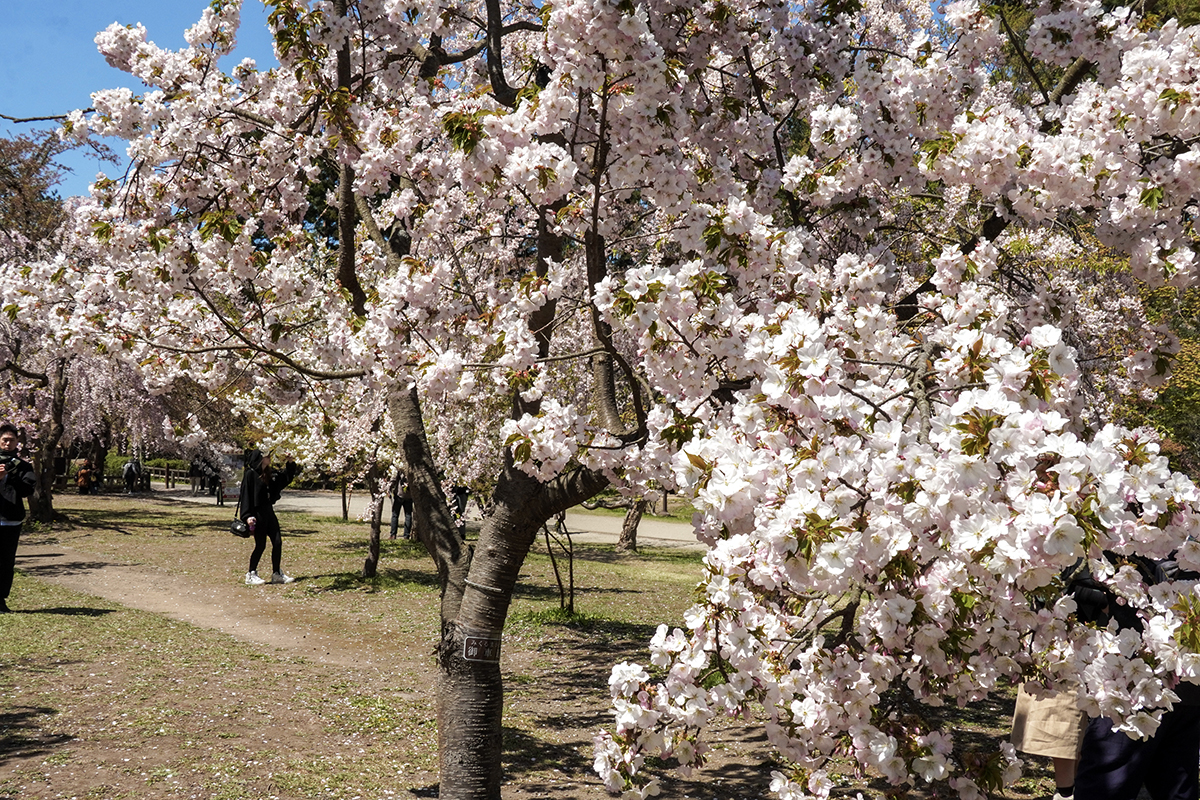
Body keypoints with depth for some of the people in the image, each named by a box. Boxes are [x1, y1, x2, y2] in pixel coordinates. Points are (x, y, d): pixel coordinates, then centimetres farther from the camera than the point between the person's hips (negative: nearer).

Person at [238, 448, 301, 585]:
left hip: (269, 512, 8)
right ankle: (251, 575, 13)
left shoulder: (268, 474, 13)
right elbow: (246, 495, -15)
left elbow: (284, 478, 25)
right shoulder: (250, 474, -11)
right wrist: (247, 516, -21)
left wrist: (290, 463, 12)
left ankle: (277, 574, 14)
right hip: (257, 513, -8)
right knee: (260, 545, -2)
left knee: (277, 542, 5)